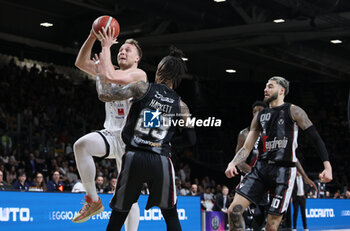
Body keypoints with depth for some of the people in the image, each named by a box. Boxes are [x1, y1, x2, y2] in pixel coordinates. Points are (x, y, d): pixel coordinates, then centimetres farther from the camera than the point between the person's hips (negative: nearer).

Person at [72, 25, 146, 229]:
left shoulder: (139, 75, -7)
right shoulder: (113, 72, 14)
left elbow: (110, 76, -25)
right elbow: (81, 63, 8)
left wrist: (106, 47, -16)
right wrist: (92, 37, -4)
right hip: (111, 134, 5)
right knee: (81, 145, -28)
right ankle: (93, 200, -19)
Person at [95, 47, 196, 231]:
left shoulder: (142, 88, 0)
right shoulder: (180, 105, 6)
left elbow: (104, 95, -3)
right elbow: (190, 139, 12)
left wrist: (102, 76, 16)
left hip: (134, 158, 0)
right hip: (161, 161, 1)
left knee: (118, 213, 12)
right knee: (170, 215, 14)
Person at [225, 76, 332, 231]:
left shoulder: (293, 111, 1)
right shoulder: (260, 116, 17)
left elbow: (316, 138, -2)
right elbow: (247, 147, 15)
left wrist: (327, 167, -14)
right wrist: (233, 163, -5)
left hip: (284, 171, -5)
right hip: (261, 167, 5)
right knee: (234, 210, -11)